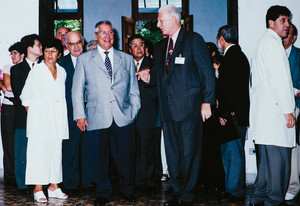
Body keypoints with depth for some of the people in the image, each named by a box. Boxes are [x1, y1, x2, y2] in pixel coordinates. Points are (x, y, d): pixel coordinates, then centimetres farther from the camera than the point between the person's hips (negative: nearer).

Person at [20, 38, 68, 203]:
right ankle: (38, 189, -1)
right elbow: (26, 97, 3)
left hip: (57, 119, 5)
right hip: (39, 119, -4)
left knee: (56, 151, 6)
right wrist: (33, 114, 2)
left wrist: (62, 119, 13)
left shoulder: (62, 72, 11)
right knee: (39, 151, -5)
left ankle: (53, 186, 15)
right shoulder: (36, 71, -2)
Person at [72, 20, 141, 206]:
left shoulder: (127, 59, 15)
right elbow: (77, 90, 8)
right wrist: (80, 115, 1)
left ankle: (128, 190, 23)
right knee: (100, 158, 4)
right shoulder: (84, 59, 10)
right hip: (97, 118, -1)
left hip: (123, 118, 1)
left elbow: (134, 89, 16)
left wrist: (134, 111, 6)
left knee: (126, 157, 3)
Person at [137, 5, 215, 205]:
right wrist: (149, 77, 1)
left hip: (189, 107, -6)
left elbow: (207, 72, -5)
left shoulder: (194, 40, -2)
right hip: (168, 109, 6)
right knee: (172, 153, 11)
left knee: (189, 153, 0)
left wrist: (207, 101, -11)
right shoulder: (160, 47, 17)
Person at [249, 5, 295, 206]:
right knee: (278, 157, -7)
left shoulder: (264, 43, 23)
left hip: (264, 111, 11)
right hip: (275, 111, -11)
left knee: (267, 157, 15)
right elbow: (279, 79, -16)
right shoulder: (273, 43, -9)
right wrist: (288, 110, -17)